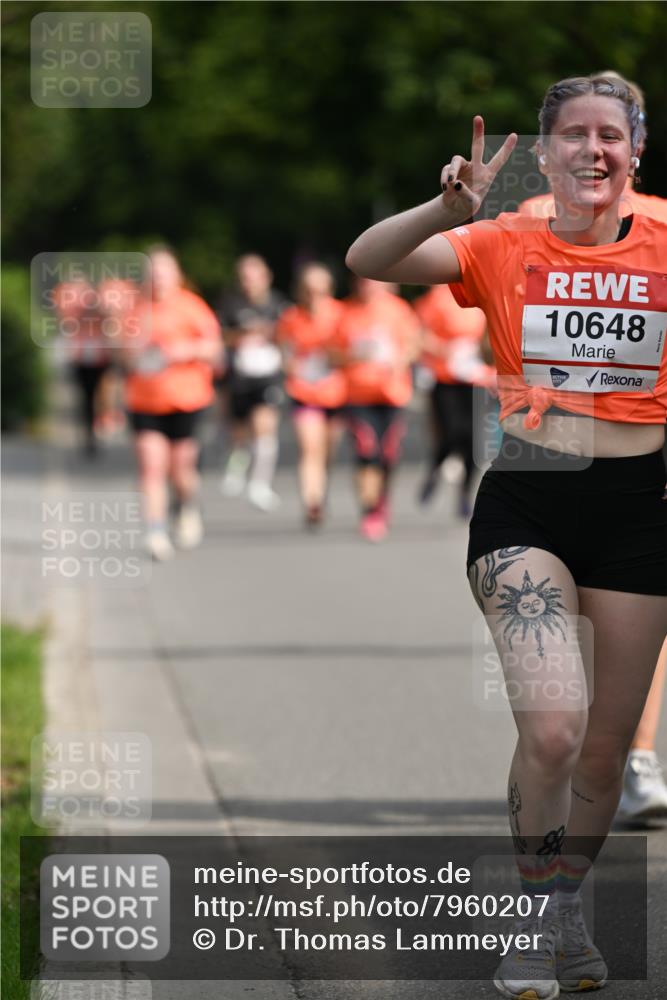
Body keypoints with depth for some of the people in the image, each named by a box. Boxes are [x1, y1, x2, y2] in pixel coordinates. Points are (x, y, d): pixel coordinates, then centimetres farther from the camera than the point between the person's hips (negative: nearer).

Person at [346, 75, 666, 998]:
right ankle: (536, 922, 1)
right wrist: (451, 210, -30)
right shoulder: (504, 248, 0)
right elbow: (368, 260, -12)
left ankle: (568, 913, 33)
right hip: (524, 506, -2)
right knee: (552, 727, -20)